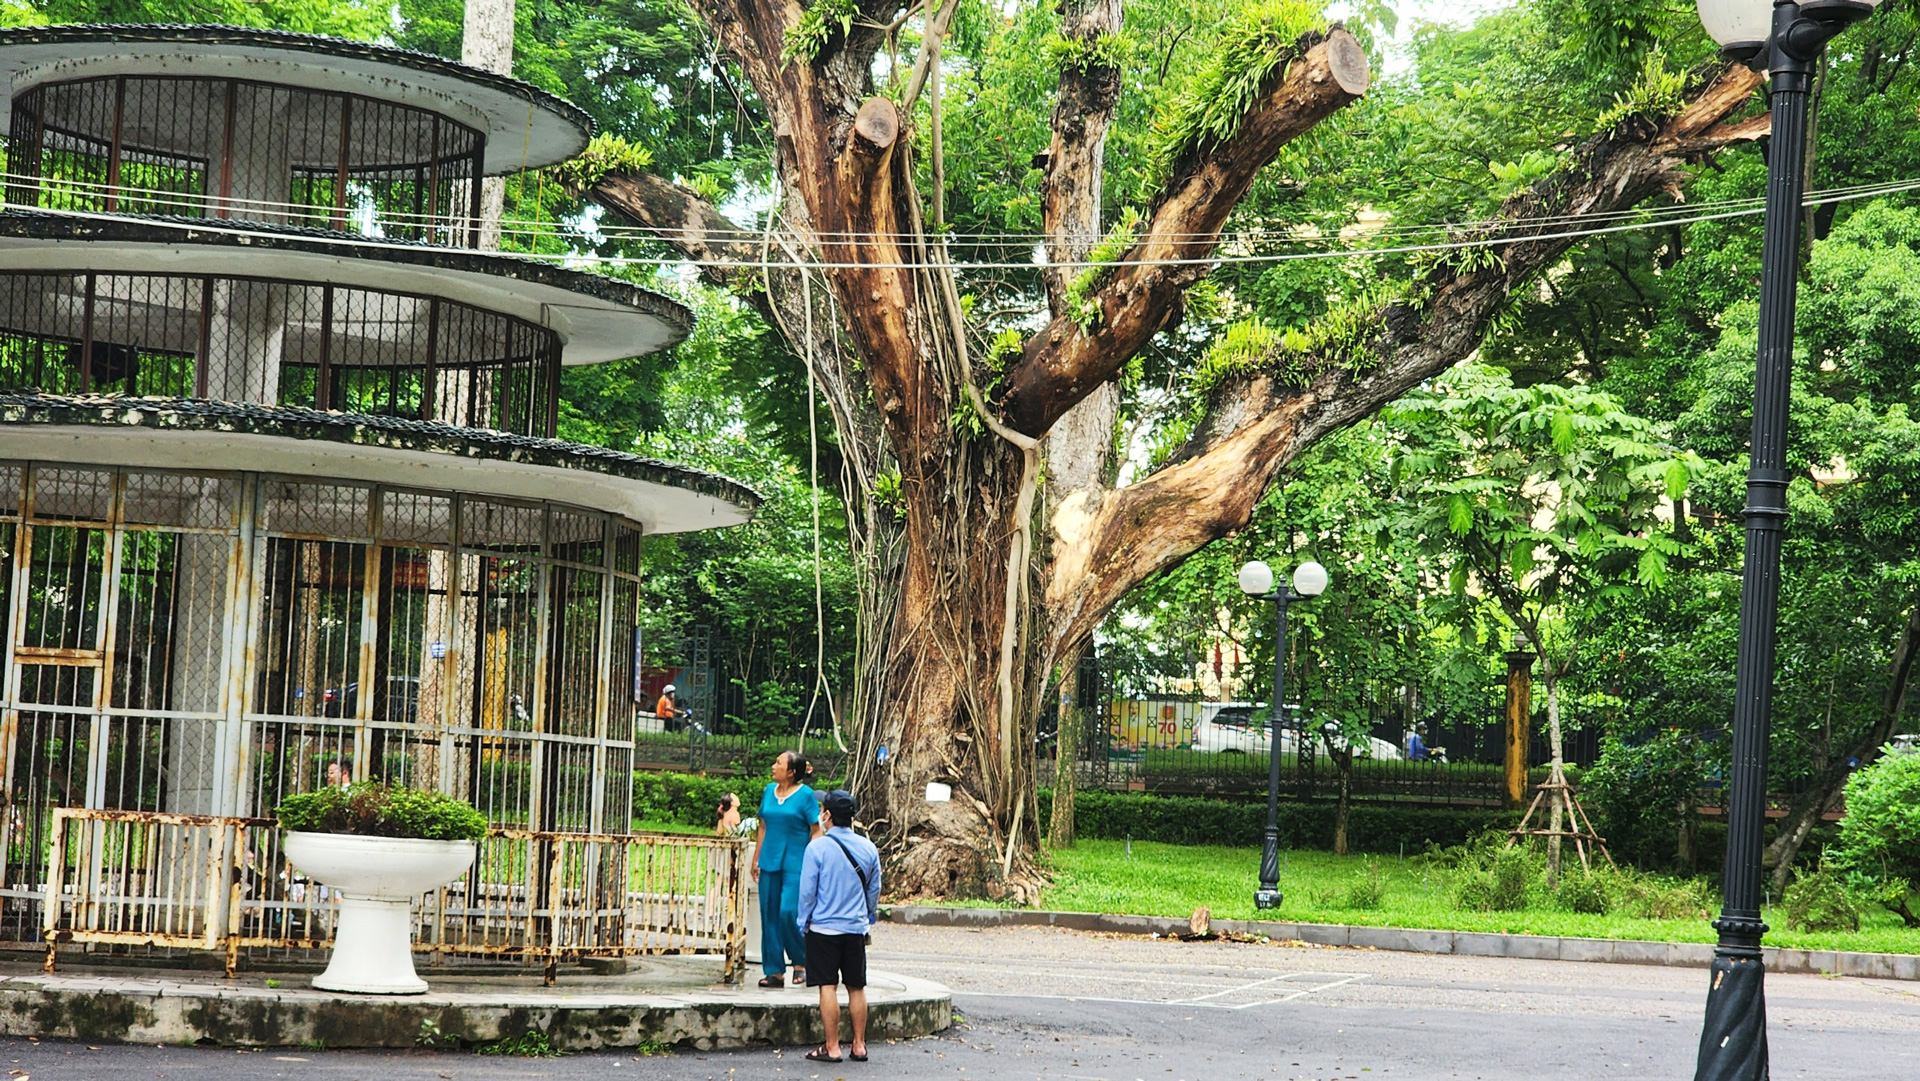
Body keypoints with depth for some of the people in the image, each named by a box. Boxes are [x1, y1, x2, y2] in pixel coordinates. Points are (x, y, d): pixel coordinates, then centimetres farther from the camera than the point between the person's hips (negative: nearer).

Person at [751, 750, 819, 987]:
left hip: (795, 863, -6)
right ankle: (774, 972, 11)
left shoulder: (805, 795, -5)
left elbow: (816, 832, -5)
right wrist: (756, 860, 18)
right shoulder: (769, 791, 11)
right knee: (769, 915, 5)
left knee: (789, 912, -14)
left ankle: (801, 962, 8)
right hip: (770, 862, 6)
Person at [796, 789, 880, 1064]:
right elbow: (874, 889, 13)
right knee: (857, 988, 10)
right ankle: (858, 1046, 13)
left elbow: (807, 889, -7)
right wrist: (870, 918, 27)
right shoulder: (868, 848, 3)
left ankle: (832, 1048, 0)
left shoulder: (818, 847, -10)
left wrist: (804, 921, 6)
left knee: (827, 987, -1)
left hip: (824, 927, -4)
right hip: (856, 928, 4)